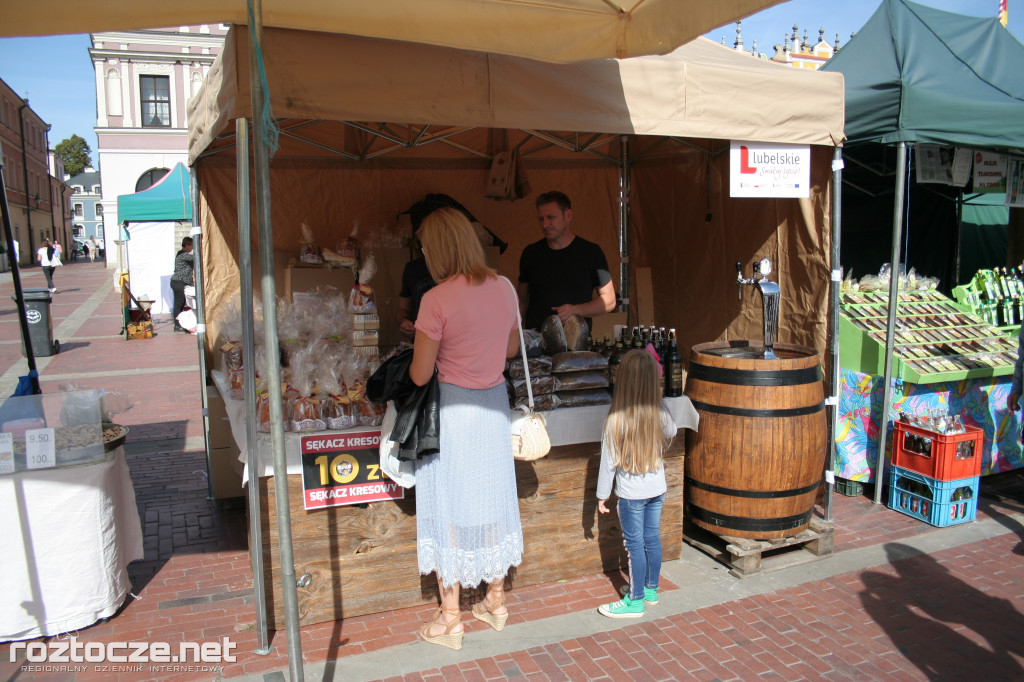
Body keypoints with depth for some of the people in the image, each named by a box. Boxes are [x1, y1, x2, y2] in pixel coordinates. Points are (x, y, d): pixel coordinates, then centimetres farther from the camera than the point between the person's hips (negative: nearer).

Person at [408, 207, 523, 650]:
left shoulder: (437, 300, -19)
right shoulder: (504, 288, -1)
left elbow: (419, 375, -14)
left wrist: (424, 356, 7)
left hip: (451, 408, -5)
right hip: (494, 403, 6)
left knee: (449, 507, 7)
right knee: (492, 499, 18)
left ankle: (449, 621, 20)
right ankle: (495, 602, 34)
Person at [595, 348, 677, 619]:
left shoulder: (617, 416, -21)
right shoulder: (660, 411, -9)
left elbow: (609, 459, -14)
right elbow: (671, 433, 13)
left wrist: (602, 495, -4)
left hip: (631, 493, -5)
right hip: (657, 488, 5)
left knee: (635, 545, 6)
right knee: (652, 539, 18)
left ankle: (635, 601, 18)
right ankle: (651, 589, 35)